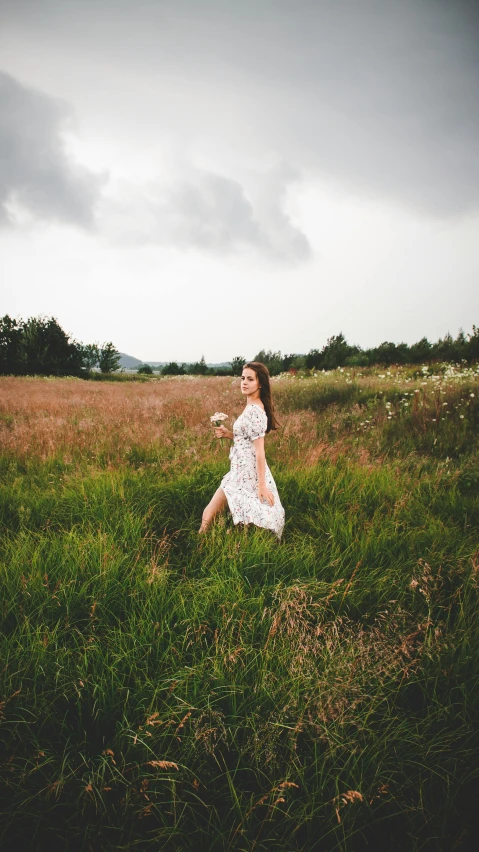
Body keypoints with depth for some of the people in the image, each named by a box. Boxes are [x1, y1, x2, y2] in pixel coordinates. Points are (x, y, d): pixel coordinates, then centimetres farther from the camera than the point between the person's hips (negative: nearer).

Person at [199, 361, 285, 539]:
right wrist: (229, 434, 4)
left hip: (246, 473, -10)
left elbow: (260, 450, -21)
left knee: (209, 514, -3)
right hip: (244, 470, 10)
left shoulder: (254, 411, -19)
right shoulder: (252, 407, 11)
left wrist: (262, 485, -21)